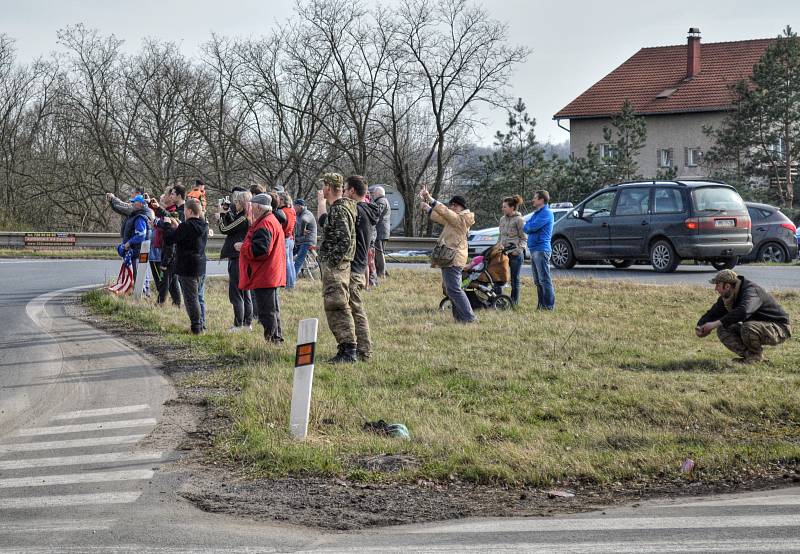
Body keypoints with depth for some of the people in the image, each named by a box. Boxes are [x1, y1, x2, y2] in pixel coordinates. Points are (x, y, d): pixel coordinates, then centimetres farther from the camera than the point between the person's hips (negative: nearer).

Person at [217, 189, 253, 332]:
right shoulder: (247, 217, 10)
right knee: (245, 293, 16)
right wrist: (227, 214, 9)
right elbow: (233, 227, 18)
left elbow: (225, 229, -15)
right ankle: (248, 323, 23)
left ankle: (238, 325, -3)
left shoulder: (243, 218, -18)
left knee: (235, 293, -5)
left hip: (237, 259, -10)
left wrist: (221, 215, 0)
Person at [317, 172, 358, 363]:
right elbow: (324, 224, 29)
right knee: (333, 306, 14)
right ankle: (344, 347, 18)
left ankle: (349, 351, -10)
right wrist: (321, 203, 27)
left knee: (338, 306, -10)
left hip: (335, 266, -10)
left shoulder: (339, 210, -16)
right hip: (331, 264, 10)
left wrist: (333, 260, -20)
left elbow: (345, 240, -23)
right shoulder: (336, 207, 14)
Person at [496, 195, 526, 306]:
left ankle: (514, 303, 8)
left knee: (515, 280, 2)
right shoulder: (502, 219, 13)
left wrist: (518, 250, -18)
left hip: (515, 254, -6)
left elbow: (523, 238, -7)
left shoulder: (519, 220, -7)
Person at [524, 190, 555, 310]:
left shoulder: (546, 213, -10)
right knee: (538, 280, 12)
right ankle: (541, 304, 17)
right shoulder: (536, 213, 21)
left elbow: (533, 227, -17)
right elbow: (527, 228, 18)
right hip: (534, 249, 10)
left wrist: (526, 226, 2)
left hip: (541, 249, -10)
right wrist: (528, 227, -3)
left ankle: (549, 305, -8)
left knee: (544, 279, -9)